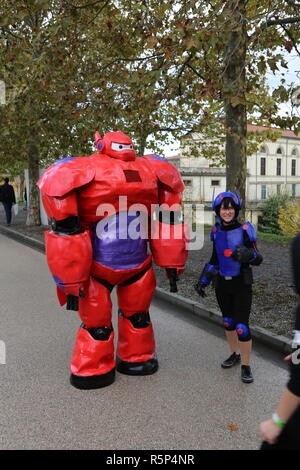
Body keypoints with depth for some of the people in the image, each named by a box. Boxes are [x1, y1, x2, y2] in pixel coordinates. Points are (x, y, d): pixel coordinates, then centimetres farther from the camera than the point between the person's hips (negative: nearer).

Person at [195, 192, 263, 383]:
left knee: (242, 327, -5)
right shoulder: (216, 231, 1)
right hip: (222, 283, 5)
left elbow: (258, 259, -9)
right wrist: (204, 281, 10)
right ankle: (235, 354, 37)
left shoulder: (245, 230, -13)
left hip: (241, 284, -5)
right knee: (228, 322, 16)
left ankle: (246, 365, 14)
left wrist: (248, 254, -31)